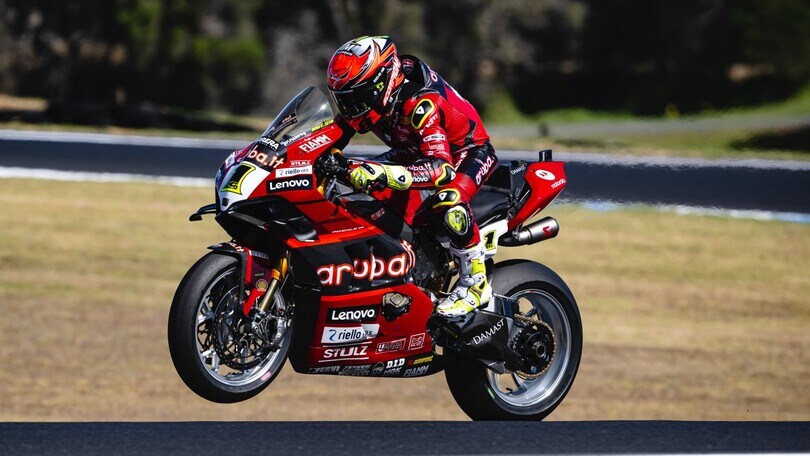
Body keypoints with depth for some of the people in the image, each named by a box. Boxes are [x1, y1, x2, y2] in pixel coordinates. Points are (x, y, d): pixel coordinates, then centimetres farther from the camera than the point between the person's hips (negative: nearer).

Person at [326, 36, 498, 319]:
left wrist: (385, 174, -61)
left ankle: (476, 282, -21)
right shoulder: (366, 101, -15)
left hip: (469, 151, -9)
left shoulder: (421, 103, -38)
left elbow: (441, 168, -48)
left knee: (447, 203, -38)